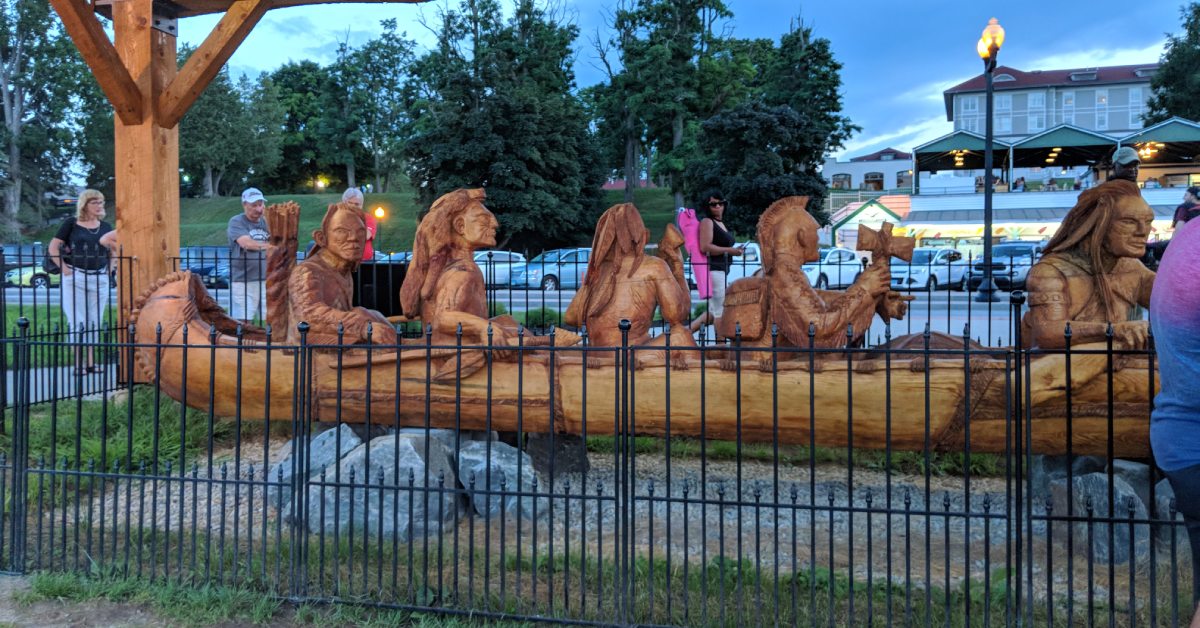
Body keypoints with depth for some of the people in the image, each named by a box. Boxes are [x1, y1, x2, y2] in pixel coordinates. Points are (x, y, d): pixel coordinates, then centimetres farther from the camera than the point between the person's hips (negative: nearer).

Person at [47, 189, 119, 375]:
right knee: (78, 321, -1)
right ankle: (78, 363, 5)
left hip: (99, 278, 4)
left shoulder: (105, 227, 9)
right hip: (75, 277, -4)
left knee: (95, 321, 7)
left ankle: (91, 362, 14)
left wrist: (109, 269, 7)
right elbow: (53, 247, -1)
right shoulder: (71, 224, -1)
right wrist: (65, 268, -9)